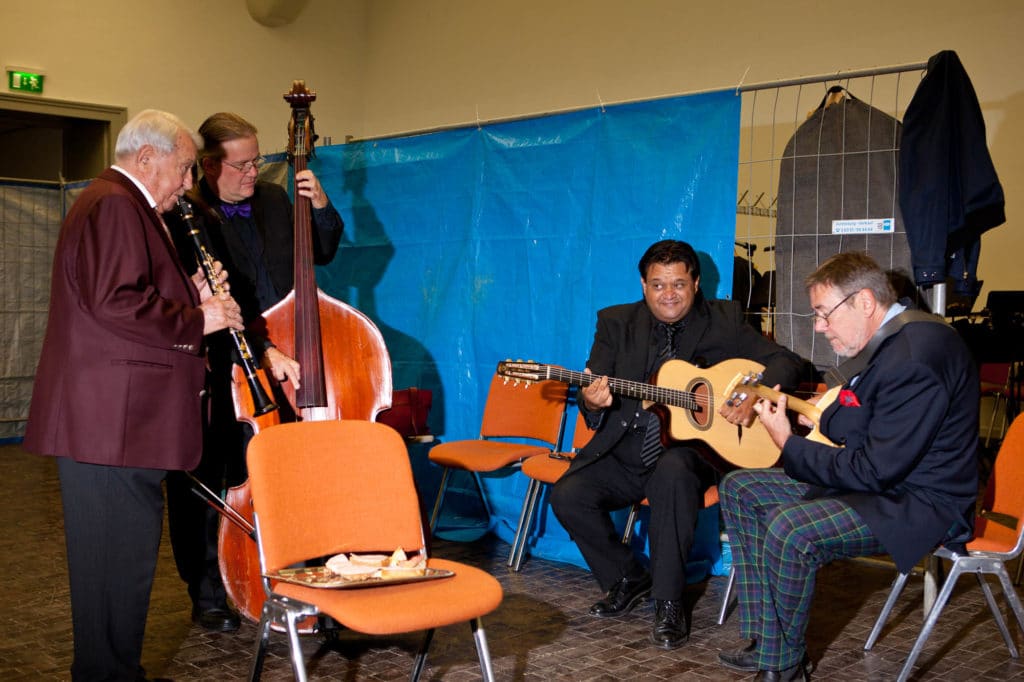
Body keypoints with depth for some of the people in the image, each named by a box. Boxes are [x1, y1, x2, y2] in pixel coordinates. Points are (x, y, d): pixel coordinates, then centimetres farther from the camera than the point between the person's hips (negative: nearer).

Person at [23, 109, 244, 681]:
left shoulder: (125, 208, 24)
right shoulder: (114, 205, -12)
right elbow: (116, 303, -23)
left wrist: (193, 295, 13)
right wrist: (196, 319, -14)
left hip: (120, 422, 11)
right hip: (110, 422, -11)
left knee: (125, 552, 16)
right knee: (119, 557, -4)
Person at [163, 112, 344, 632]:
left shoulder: (273, 200, 8)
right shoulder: (186, 215, -12)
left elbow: (321, 254, 20)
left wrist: (320, 207, 1)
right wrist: (262, 349, -33)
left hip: (274, 365, 5)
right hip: (211, 371, -5)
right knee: (200, 490, 7)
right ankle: (208, 596, 21)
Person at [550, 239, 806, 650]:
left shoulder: (724, 321, 3)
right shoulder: (616, 323, 7)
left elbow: (785, 362, 1)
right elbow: (591, 389, 0)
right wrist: (592, 401, -25)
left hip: (689, 450, -3)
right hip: (624, 454, 3)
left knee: (674, 471, -36)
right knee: (568, 495, -20)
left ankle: (668, 603, -20)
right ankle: (629, 578, 7)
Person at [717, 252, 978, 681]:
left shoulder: (914, 358, -26)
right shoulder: (885, 340, 6)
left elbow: (876, 470, -25)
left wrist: (788, 444, -17)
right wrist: (820, 414, -5)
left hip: (922, 502, -11)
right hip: (879, 475, 11)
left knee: (790, 529, -33)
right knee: (740, 489, 8)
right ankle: (767, 640, 7)